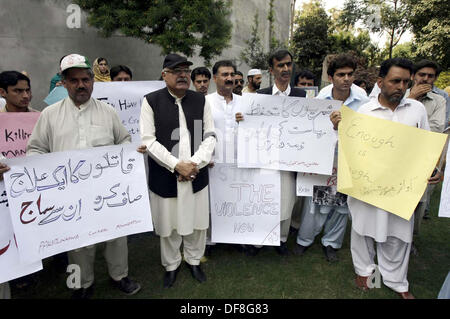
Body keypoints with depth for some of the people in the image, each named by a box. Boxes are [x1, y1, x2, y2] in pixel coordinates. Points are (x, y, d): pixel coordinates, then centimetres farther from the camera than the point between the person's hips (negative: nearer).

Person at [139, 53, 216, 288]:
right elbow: (148, 140, -9)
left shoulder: (201, 100, 5)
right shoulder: (151, 101, -4)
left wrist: (195, 163, -11)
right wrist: (176, 165, -15)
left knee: (196, 221, 14)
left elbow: (210, 136, 3)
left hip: (196, 175, 3)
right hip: (164, 176, -2)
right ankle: (171, 265, 36)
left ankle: (194, 260, 39)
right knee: (168, 224, 11)